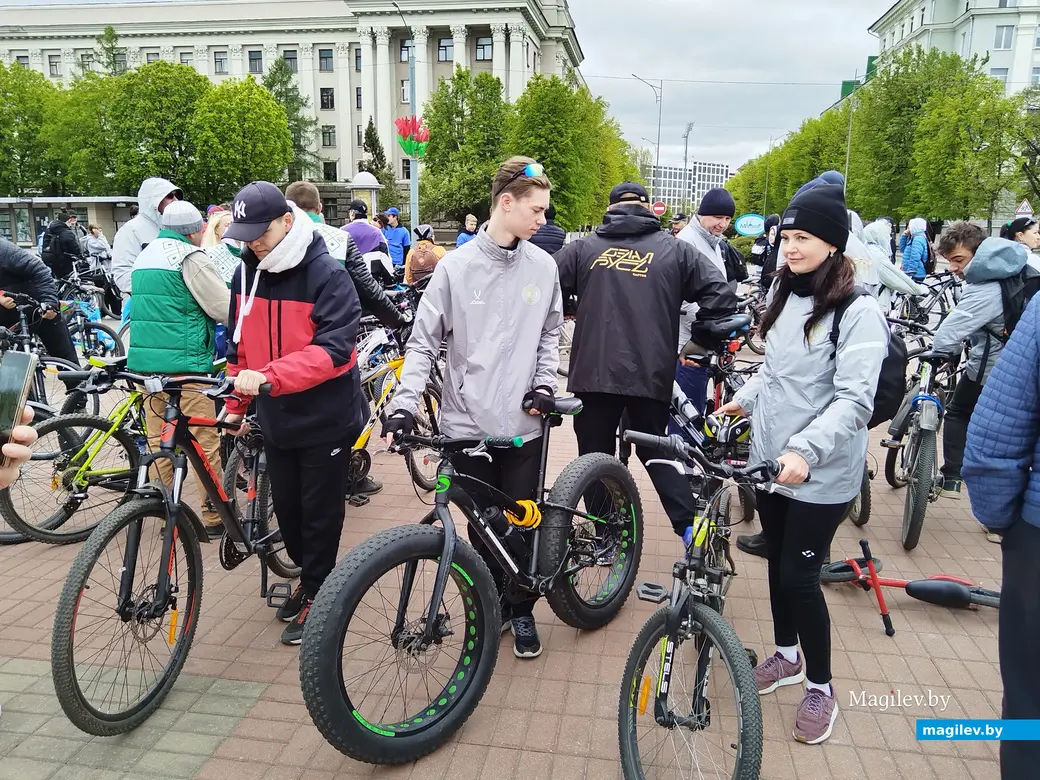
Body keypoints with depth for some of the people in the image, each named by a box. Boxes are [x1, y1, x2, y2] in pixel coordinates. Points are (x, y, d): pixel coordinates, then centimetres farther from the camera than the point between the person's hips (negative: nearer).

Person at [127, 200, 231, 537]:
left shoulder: (145, 255, 19)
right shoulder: (191, 257, -9)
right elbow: (225, 309, -10)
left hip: (143, 359, 8)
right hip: (183, 362, -8)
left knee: (158, 440, 13)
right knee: (204, 440, 0)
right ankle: (214, 516, 7)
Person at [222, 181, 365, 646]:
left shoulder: (327, 275, -17)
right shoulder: (246, 274, 3)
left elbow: (333, 348, -27)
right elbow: (240, 345, 12)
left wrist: (267, 375, -36)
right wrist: (236, 405, 14)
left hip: (325, 418, -6)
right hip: (276, 418, 6)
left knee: (320, 512, 7)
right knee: (286, 506, 16)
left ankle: (315, 595, 25)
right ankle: (309, 576, 38)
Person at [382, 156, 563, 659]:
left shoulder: (543, 267, 2)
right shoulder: (456, 266, -6)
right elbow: (423, 341, -4)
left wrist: (544, 383, -1)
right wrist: (404, 404, -15)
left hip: (524, 422, 2)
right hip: (469, 423, -1)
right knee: (483, 524, 10)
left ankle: (521, 609, 31)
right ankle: (494, 605, 33)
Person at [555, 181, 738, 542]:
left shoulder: (584, 247, 7)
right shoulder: (675, 249, 7)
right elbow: (720, 296, 0)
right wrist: (698, 343, 12)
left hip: (593, 372, -1)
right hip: (651, 373, 1)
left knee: (595, 455, 12)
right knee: (656, 449, 18)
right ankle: (689, 527, 12)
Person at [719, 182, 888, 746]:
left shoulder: (858, 312, -14)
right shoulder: (784, 296, 7)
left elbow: (854, 399, -23)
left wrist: (805, 449, -34)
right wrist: (743, 400, 8)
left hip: (821, 473, -7)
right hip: (768, 458, 7)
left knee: (799, 576, 0)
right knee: (777, 561, 18)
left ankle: (820, 686, 22)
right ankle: (786, 656, 39)